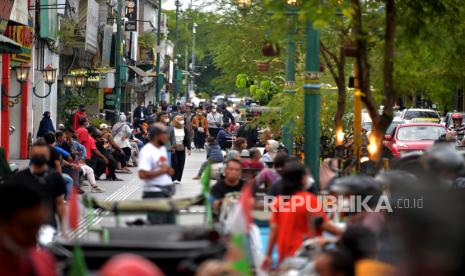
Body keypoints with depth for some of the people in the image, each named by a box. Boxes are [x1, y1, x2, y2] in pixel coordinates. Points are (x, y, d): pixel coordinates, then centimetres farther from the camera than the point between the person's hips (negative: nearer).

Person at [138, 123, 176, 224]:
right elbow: (142, 174, -25)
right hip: (154, 193, -9)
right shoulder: (147, 151, -16)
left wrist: (169, 170, 2)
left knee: (170, 223, 12)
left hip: (166, 192, 9)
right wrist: (162, 171, -20)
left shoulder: (163, 149, 12)